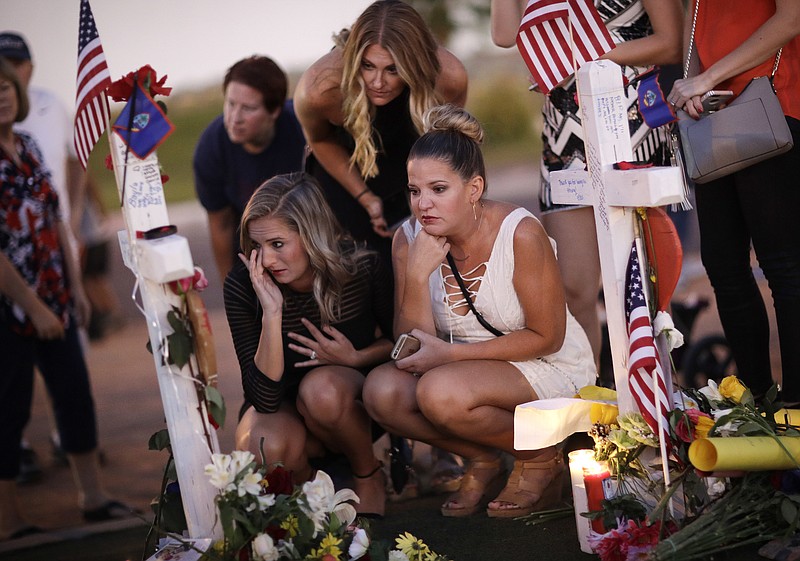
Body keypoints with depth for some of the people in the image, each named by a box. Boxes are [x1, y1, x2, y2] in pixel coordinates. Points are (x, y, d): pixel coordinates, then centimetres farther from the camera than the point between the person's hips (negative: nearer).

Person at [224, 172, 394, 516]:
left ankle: (369, 476, -5)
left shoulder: (360, 268, -21)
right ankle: (307, 486, 2)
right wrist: (272, 313, -38)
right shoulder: (242, 286, -22)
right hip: (281, 407, 0)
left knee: (322, 388, -35)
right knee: (266, 448, -34)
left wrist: (355, 358, -20)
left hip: (351, 401, 0)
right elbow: (263, 399, -28)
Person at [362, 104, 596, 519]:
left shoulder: (520, 233, -21)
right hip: (471, 371, 5)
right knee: (381, 389, -22)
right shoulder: (409, 240, -8)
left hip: (550, 369, -5)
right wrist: (417, 274, -26)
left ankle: (540, 457, -4)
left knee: (440, 391, -31)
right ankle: (483, 459, 2)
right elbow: (412, 347, -10)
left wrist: (450, 353, -22)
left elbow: (547, 337, -16)